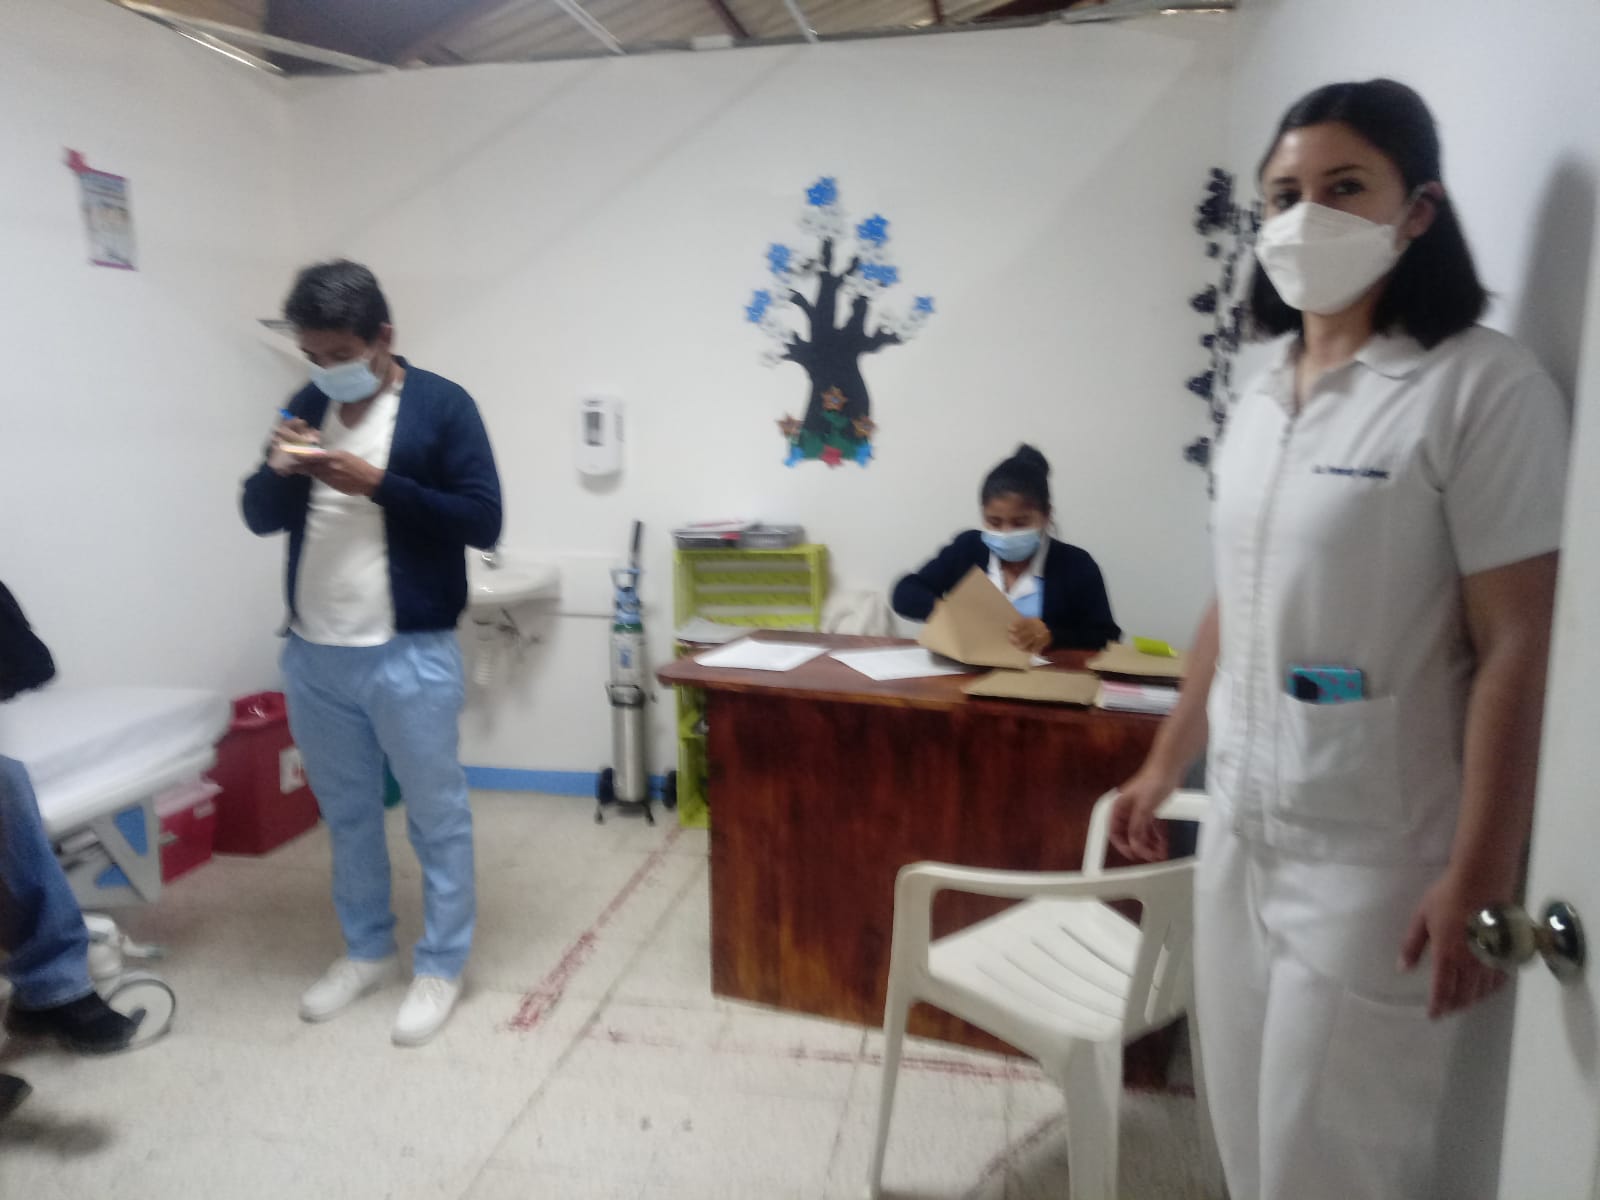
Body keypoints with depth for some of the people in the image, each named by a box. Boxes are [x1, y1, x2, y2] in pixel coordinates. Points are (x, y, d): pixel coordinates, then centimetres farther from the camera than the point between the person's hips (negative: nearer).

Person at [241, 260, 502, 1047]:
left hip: (410, 656, -5)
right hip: (313, 655, 6)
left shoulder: (441, 406, -7)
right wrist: (277, 471, -11)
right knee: (347, 812, 18)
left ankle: (441, 966, 23)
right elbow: (260, 519, 11)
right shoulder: (305, 408, 9)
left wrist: (378, 485, -21)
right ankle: (366, 951, 35)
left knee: (436, 816, 6)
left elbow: (482, 521, -13)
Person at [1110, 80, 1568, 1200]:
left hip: (1373, 854, -6)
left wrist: (1479, 877, -18)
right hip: (1241, 827, 6)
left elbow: (1515, 646, -16)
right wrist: (1163, 766, 15)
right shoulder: (1260, 399, 8)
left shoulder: (1483, 387, -12)